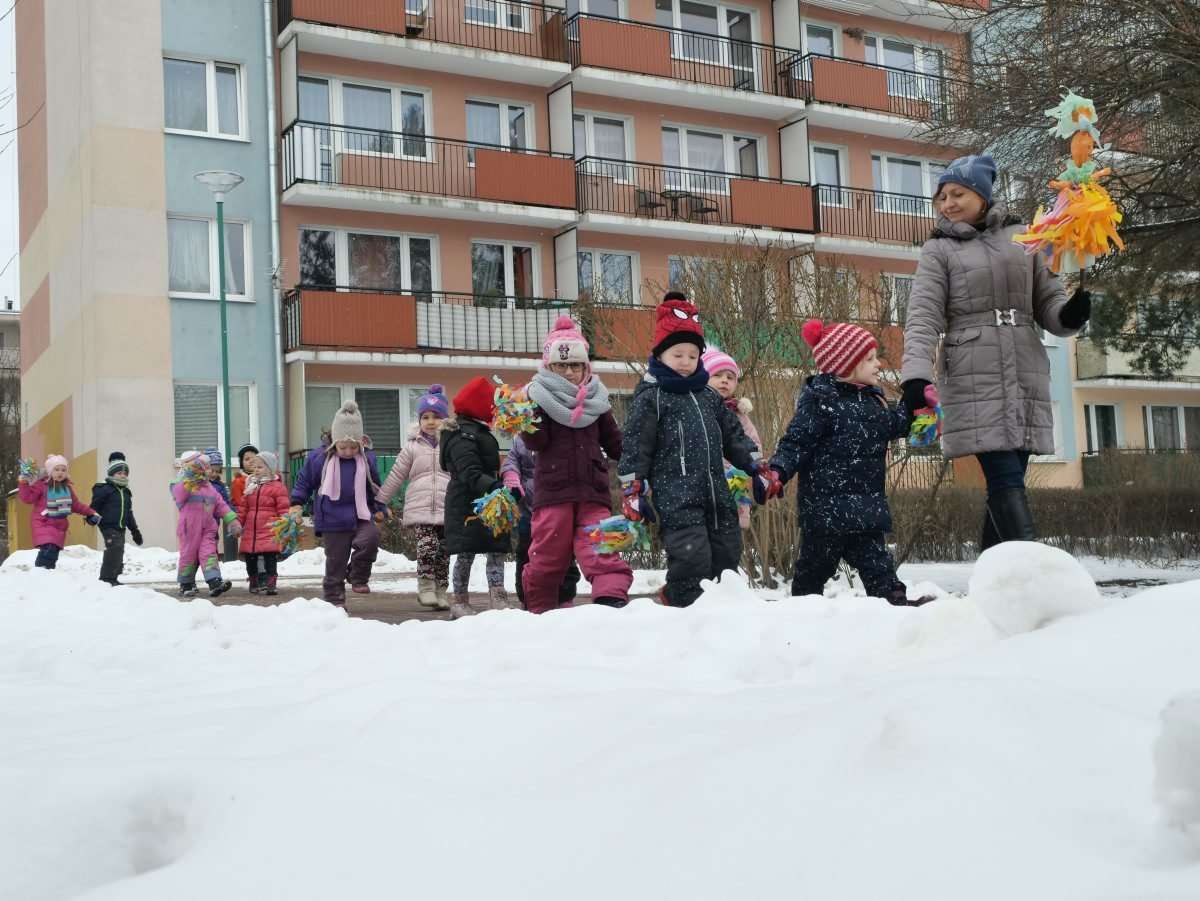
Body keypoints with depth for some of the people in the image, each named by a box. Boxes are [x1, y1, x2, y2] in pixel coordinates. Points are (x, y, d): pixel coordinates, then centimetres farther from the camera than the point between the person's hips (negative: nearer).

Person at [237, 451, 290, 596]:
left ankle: (271, 584, 1)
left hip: (269, 532, -6)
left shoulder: (277, 487, -5)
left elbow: (283, 510, -6)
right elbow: (243, 508, 15)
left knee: (270, 559, -4)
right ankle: (254, 583, 25)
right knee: (251, 560, 13)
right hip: (250, 532, 6)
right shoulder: (249, 485, 13)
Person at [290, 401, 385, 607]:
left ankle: (358, 577, -5)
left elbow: (375, 487, 16)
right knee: (335, 561, 2)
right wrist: (297, 503, -2)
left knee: (371, 537, -25)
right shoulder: (318, 458, -4)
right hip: (333, 520, -1)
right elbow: (304, 481, 6)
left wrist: (379, 509, 13)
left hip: (361, 516, 2)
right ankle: (334, 598, 16)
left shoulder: (367, 459, 3)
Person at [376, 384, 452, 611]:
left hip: (447, 510, 1)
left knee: (443, 552, 4)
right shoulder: (412, 446, 8)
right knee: (427, 546, -18)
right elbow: (396, 476, 13)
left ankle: (440, 592, 15)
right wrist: (380, 502, 13)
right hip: (419, 508, -1)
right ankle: (426, 588, -5)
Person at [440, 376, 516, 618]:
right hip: (467, 505, -10)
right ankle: (459, 601, 7)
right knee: (466, 553, -2)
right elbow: (471, 474, -28)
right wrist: (494, 487, -40)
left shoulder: (478, 431, 16)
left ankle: (497, 597, 7)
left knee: (496, 549, 6)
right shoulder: (462, 437, -18)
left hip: (486, 503, 10)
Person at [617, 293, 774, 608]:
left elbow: (733, 437, 22)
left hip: (716, 493, 7)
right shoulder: (650, 398, -2)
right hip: (675, 496, -7)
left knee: (727, 554, 9)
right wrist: (633, 490, -7)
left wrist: (757, 468, 16)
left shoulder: (709, 396, 17)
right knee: (692, 558, -15)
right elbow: (636, 447, -4)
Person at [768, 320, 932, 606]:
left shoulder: (870, 398, 13)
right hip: (827, 503, -6)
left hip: (866, 501, 6)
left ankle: (892, 598, 4)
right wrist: (778, 471, -29)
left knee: (873, 554, 5)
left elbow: (889, 426, 31)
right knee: (818, 557, 6)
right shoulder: (820, 400, -14)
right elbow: (796, 441, -16)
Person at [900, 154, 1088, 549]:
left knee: (1006, 479, 3)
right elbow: (923, 317, -4)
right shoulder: (939, 250, 6)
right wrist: (915, 375, -19)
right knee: (1006, 478, -13)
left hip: (1026, 377, 3)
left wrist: (1071, 312, -11)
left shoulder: (1022, 237, 13)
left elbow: (1047, 302, 13)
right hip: (975, 381, -3)